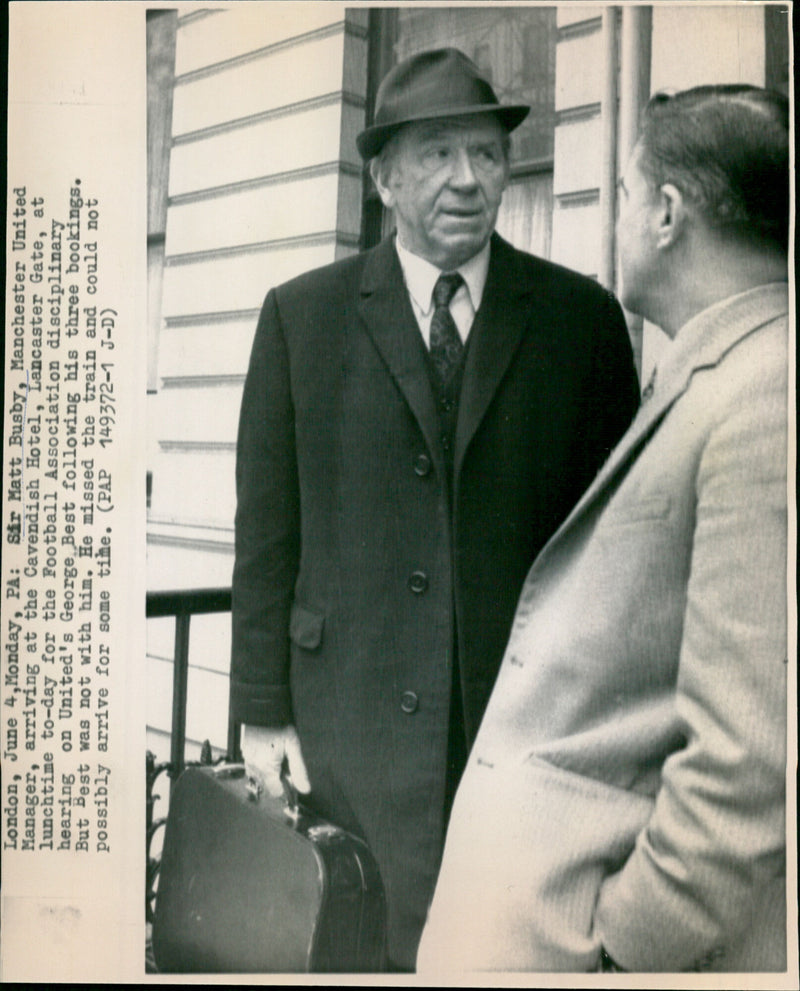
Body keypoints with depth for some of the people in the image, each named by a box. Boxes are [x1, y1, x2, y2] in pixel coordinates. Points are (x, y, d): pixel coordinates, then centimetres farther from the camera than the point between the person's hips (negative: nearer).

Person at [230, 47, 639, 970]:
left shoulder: (581, 316, 5)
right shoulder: (301, 315, 4)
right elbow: (267, 527, 3)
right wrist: (262, 711, 1)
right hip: (356, 715, 0)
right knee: (383, 942, 5)